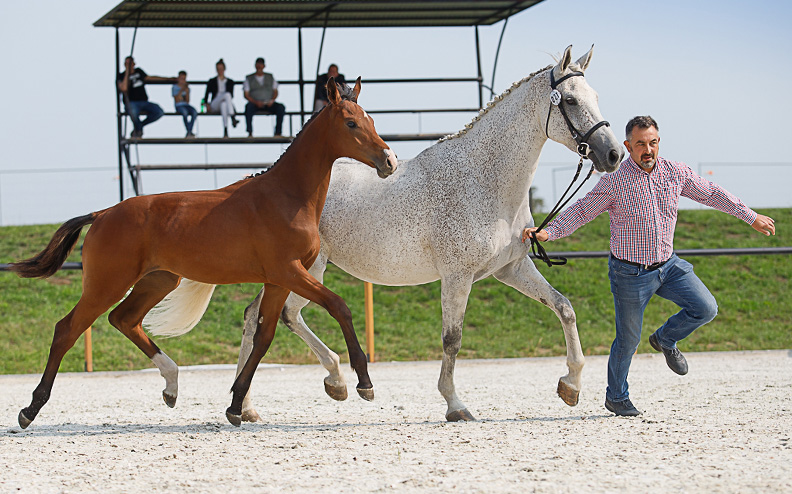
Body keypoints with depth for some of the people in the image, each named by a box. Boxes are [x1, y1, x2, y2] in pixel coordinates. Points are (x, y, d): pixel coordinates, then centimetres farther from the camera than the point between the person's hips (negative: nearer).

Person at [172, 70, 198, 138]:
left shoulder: (187, 88, 15)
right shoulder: (175, 87, 3)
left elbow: (187, 101, 8)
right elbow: (177, 100, -8)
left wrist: (187, 91, -4)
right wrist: (181, 90, -14)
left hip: (187, 105, 4)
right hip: (179, 106, -4)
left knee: (195, 112, -29)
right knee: (185, 112, -38)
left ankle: (189, 132, -31)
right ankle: (189, 132, -35)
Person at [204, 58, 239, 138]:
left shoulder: (230, 82, 19)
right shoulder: (212, 81, 18)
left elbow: (232, 95, 10)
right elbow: (207, 94, 12)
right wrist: (206, 104, -5)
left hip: (225, 103, 1)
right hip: (214, 105, -1)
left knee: (223, 104, -43)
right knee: (227, 94, -36)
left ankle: (225, 129, -58)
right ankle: (233, 118, -56)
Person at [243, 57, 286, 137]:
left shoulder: (270, 77, 17)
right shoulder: (249, 79, 10)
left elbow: (275, 92, 13)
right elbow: (246, 95, 2)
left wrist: (272, 100, -9)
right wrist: (256, 102, -15)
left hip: (269, 104, 2)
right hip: (255, 105, -2)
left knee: (281, 107, -29)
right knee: (248, 107, -37)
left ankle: (278, 132, -28)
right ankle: (250, 133, -36)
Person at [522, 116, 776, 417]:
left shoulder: (676, 173, -3)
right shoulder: (614, 183, -15)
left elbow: (712, 194, 9)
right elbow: (580, 212, -9)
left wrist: (751, 217, 15)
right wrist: (547, 232, -22)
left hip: (668, 265, 4)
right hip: (630, 273, -4)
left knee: (705, 309, -8)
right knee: (628, 339, 5)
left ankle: (665, 340, 21)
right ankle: (616, 397, 29)